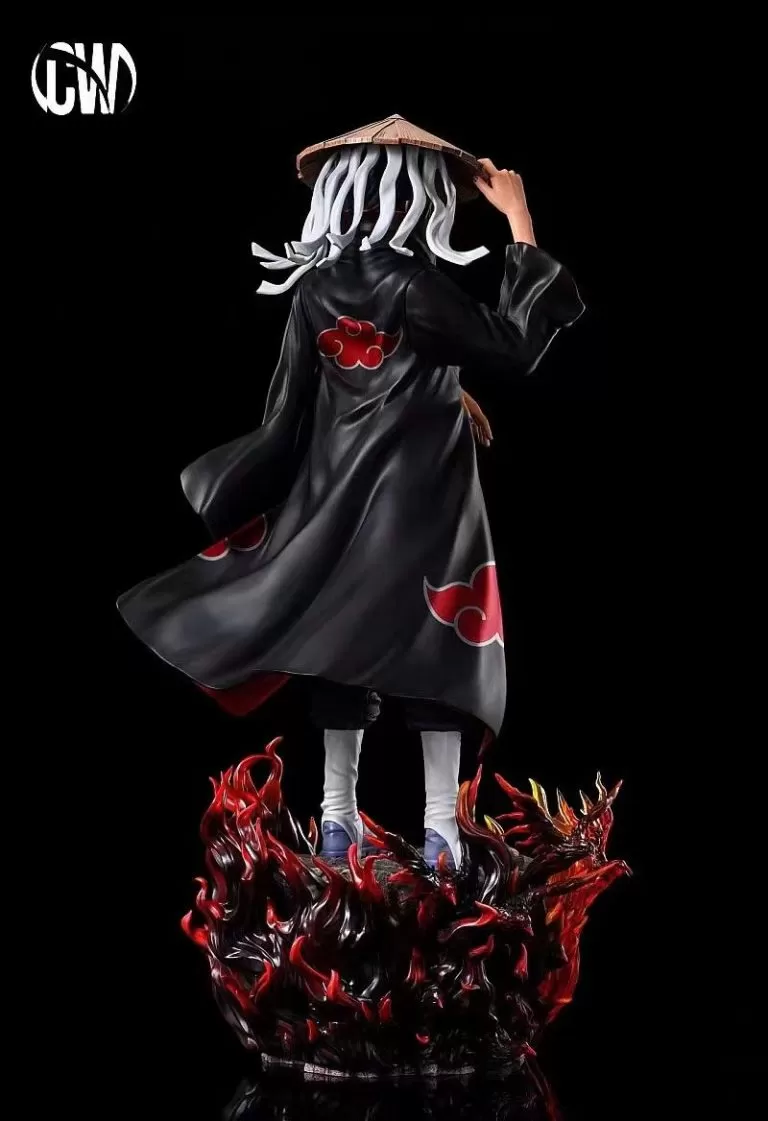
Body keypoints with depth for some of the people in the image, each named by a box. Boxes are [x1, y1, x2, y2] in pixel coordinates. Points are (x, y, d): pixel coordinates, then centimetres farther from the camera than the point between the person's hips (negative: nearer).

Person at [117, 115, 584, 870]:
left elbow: (294, 402, 5)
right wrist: (520, 221, -10)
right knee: (436, 649, 2)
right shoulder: (412, 281, -17)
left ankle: (337, 815, 17)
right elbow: (515, 347, -14)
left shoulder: (314, 286, 1)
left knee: (340, 642, 11)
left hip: (335, 491, 6)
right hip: (421, 494, -6)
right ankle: (440, 828, 5)